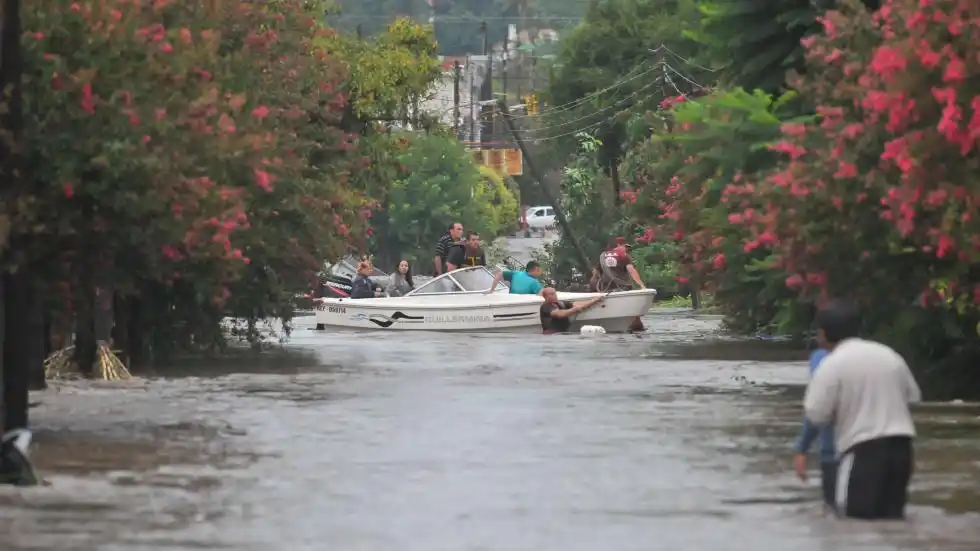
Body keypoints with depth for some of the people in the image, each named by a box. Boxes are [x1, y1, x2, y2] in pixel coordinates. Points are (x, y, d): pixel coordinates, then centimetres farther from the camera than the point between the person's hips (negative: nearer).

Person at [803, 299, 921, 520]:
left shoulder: (832, 364, -6)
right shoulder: (888, 355, 13)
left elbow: (816, 413, -10)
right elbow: (912, 396, 18)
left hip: (863, 449, -6)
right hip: (899, 444, 6)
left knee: (855, 517, -7)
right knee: (892, 513, 11)